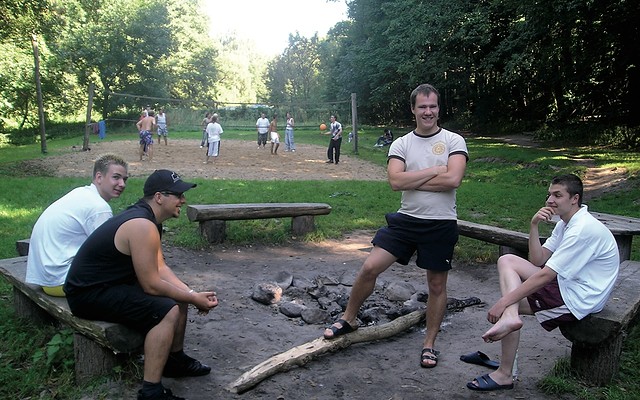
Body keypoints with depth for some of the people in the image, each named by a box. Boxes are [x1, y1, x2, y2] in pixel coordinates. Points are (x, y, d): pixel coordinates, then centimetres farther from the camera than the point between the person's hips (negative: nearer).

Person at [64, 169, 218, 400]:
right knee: (167, 311, -25)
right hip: (89, 294, -10)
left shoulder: (145, 217, 6)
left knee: (179, 295, 10)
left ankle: (175, 359, 25)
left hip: (111, 282, 10)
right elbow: (151, 285, -25)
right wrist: (193, 299, -15)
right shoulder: (142, 226, -26)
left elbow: (160, 268, 4)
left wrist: (192, 293, -8)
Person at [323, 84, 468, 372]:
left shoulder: (454, 141, -3)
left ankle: (429, 344, 27)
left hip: (441, 224, -2)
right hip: (406, 219, 2)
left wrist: (411, 180, -13)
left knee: (437, 285, 9)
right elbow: (396, 181, -12)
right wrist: (435, 170, -13)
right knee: (370, 267, -4)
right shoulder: (401, 144, 4)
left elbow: (453, 179, -19)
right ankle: (348, 319, 19)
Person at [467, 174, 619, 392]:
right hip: (565, 283, 10)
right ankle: (510, 316, -21)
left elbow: (545, 276, -27)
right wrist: (534, 226, -9)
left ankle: (505, 374, -4)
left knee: (507, 305, -12)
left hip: (579, 298, -10)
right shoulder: (565, 223, 8)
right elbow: (538, 261, 5)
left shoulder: (583, 229, -23)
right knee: (506, 261, 2)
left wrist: (504, 302, -26)